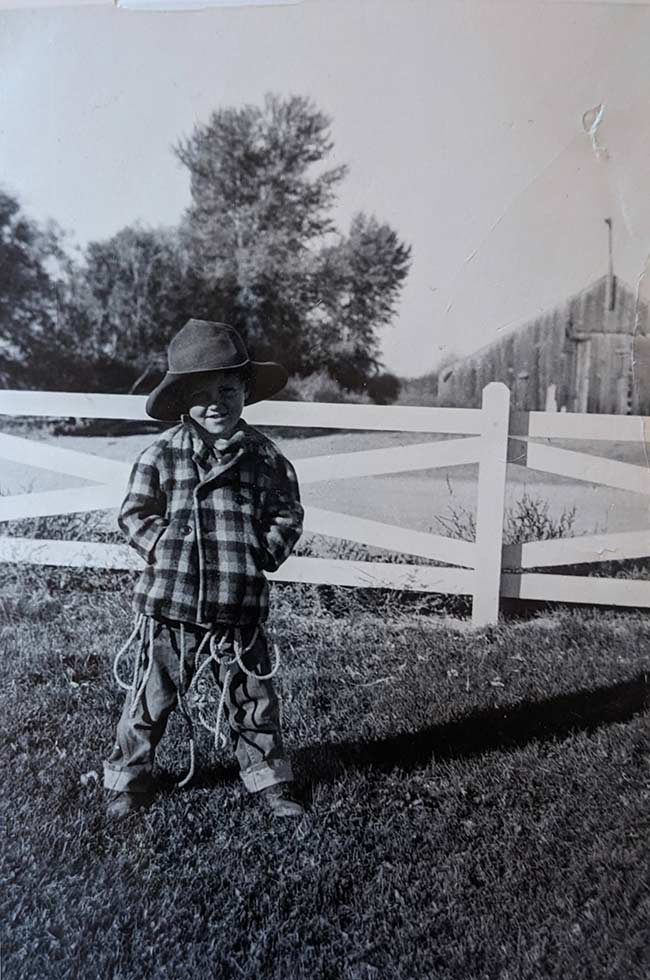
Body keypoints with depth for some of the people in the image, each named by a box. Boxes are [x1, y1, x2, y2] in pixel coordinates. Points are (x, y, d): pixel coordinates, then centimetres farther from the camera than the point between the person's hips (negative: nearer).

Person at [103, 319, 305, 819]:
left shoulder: (265, 457, 1)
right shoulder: (161, 454, -3)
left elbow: (287, 515, 5)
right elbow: (135, 513, -1)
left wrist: (263, 552, -9)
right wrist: (165, 548, -13)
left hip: (239, 608, 1)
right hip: (169, 602, -1)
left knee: (253, 699, 13)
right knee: (150, 698, 13)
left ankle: (269, 778, 33)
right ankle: (128, 777, 34)